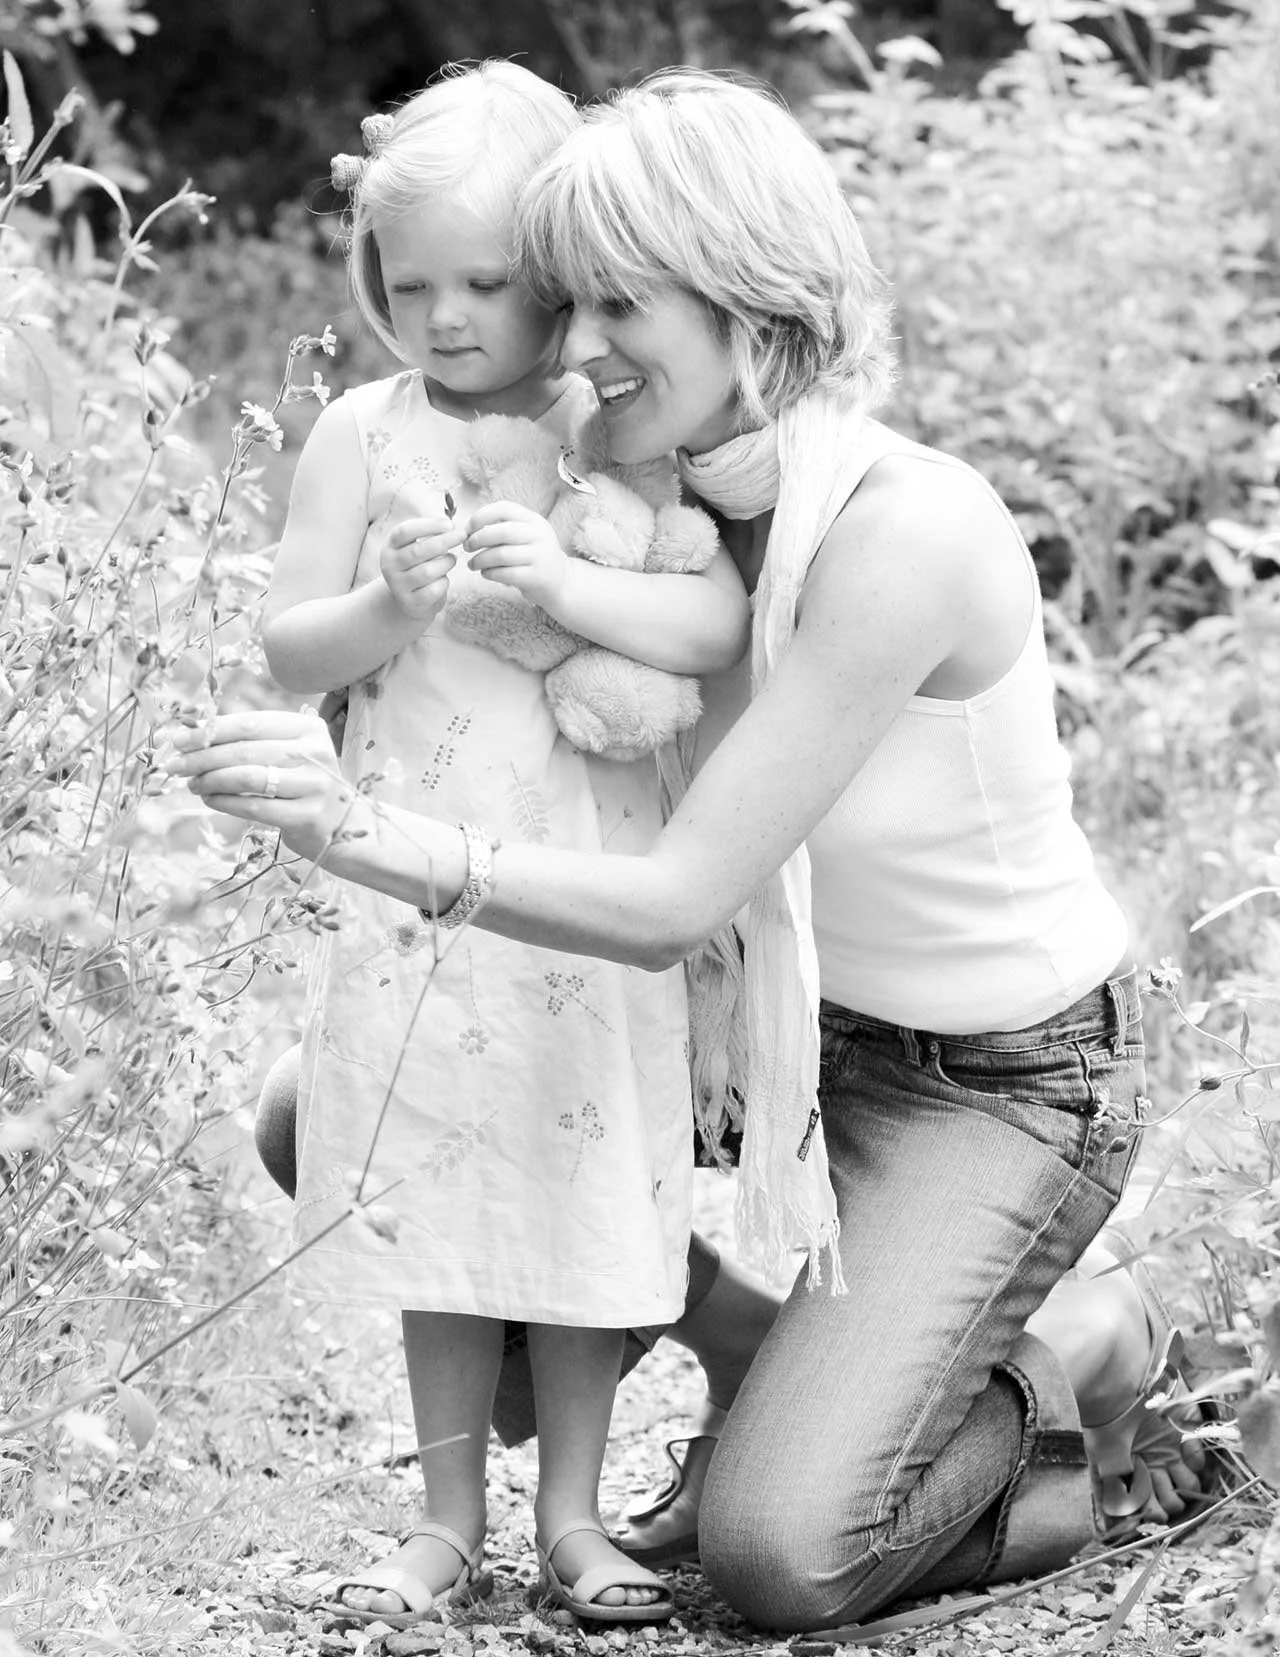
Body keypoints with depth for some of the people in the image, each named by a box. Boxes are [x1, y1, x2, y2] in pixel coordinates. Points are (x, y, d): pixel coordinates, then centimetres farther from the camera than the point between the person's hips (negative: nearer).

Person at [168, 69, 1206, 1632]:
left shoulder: (903, 527, -32)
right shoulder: (685, 494, -7)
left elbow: (676, 901, -31)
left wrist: (370, 839, -40)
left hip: (1002, 1083, -8)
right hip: (793, 1013, 8)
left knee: (774, 1558, -22)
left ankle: (1082, 1351, 9)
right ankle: (785, 1368, 13)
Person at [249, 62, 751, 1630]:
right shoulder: (364, 433, 1)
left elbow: (719, 627, -14)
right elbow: (287, 652, 0)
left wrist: (560, 579, -26)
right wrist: (389, 604, -19)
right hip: (414, 890, 1)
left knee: (586, 1201, 5)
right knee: (436, 1201, 7)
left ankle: (570, 1515, 18)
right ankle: (450, 1517, 20)